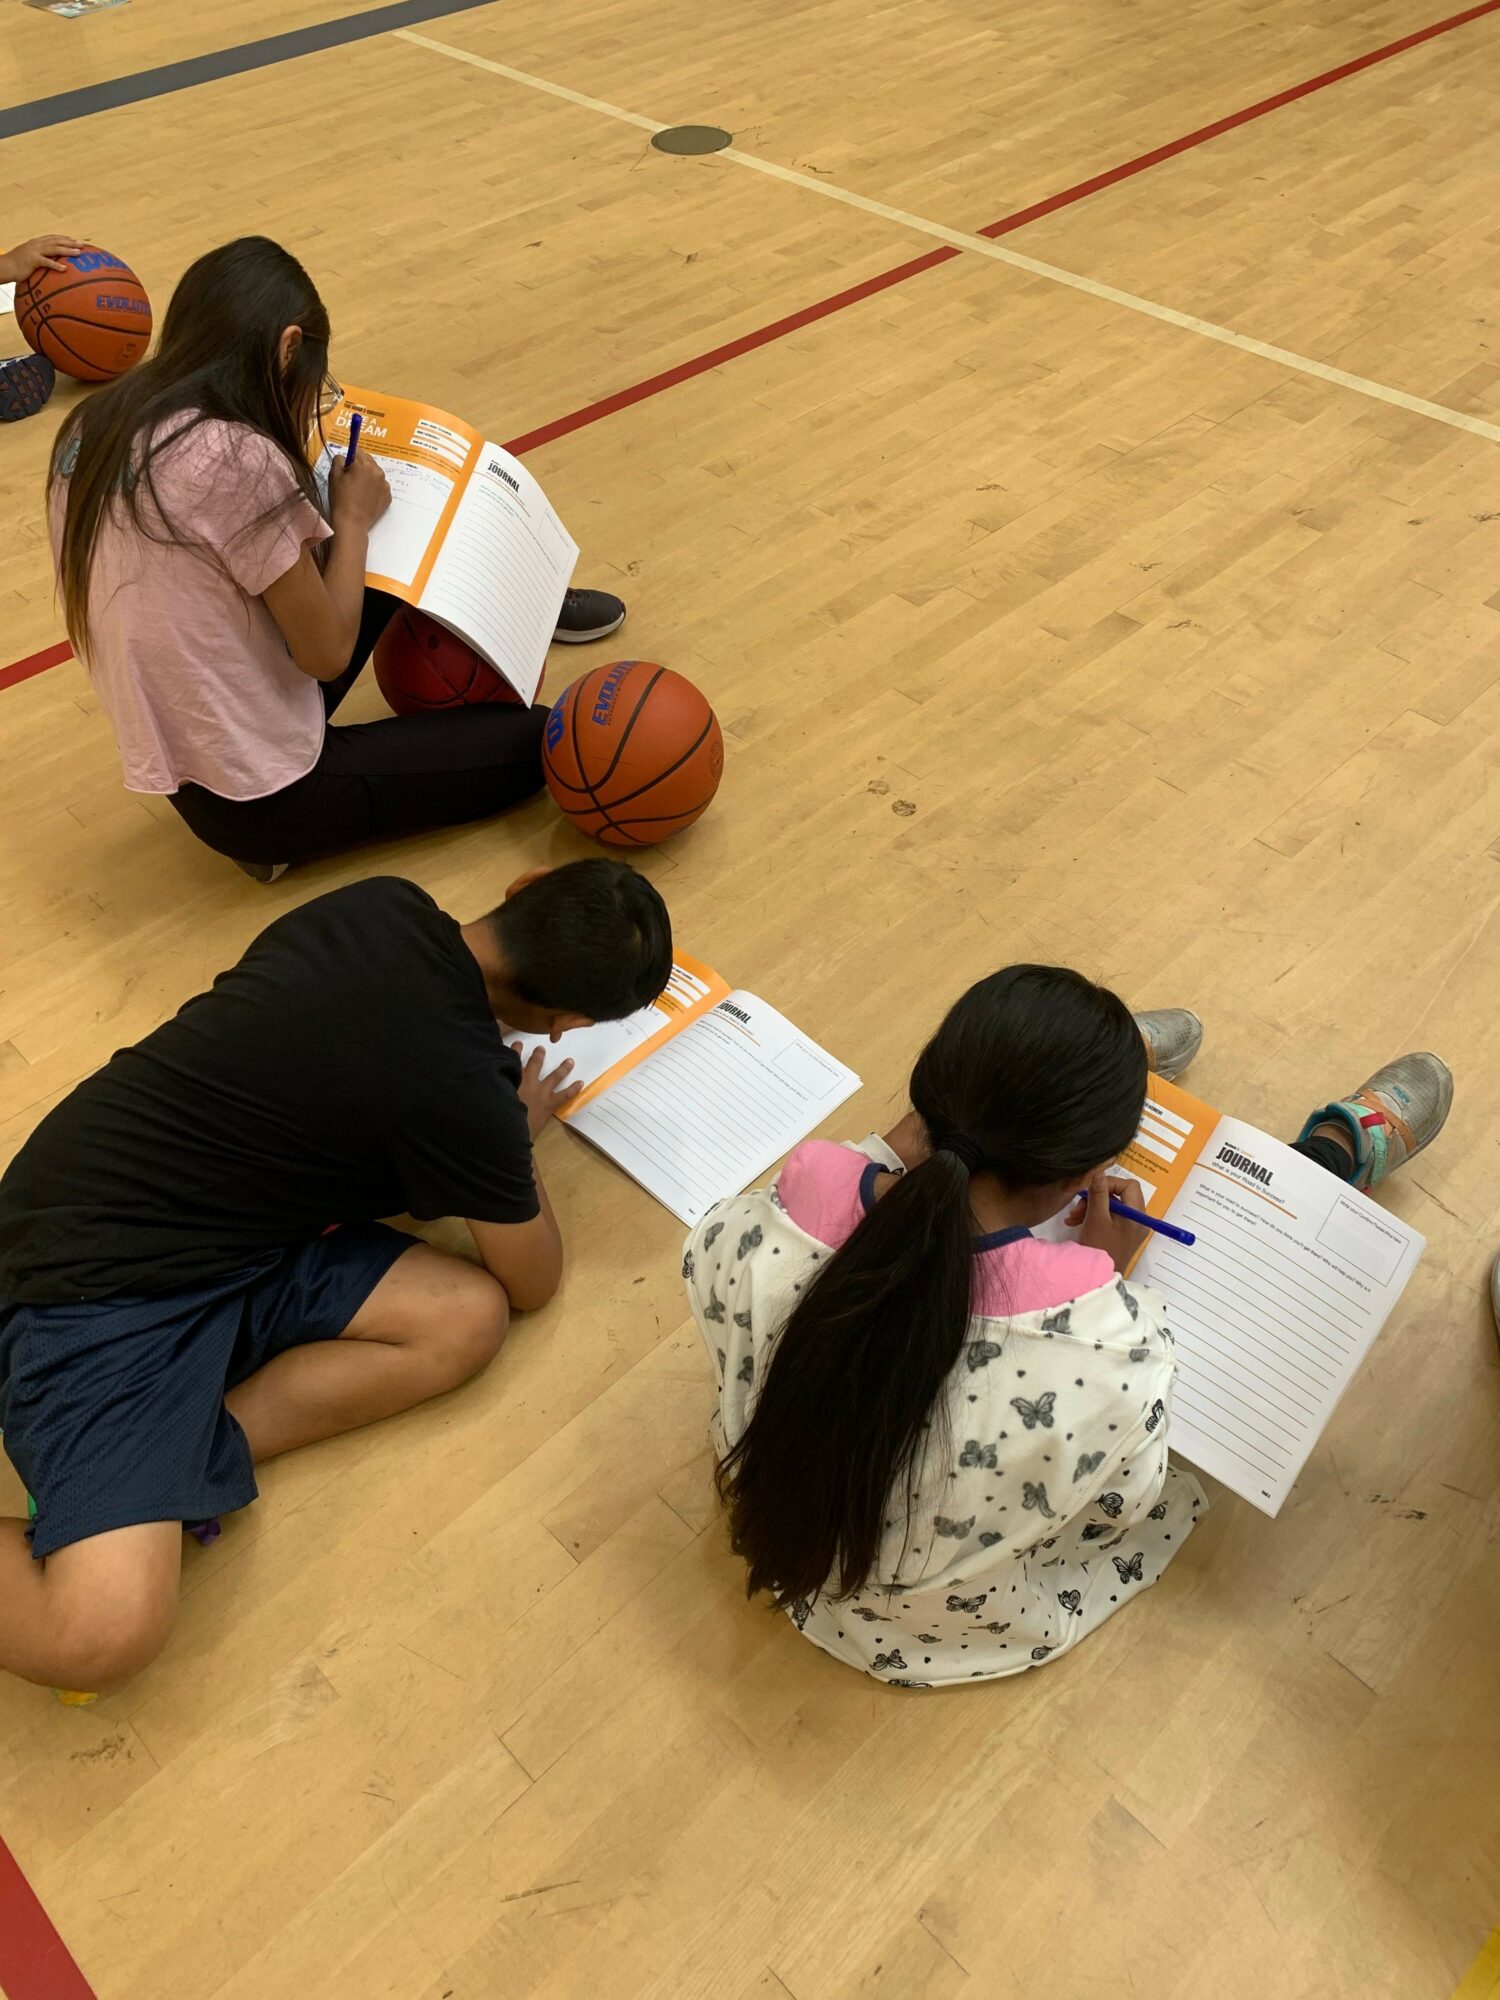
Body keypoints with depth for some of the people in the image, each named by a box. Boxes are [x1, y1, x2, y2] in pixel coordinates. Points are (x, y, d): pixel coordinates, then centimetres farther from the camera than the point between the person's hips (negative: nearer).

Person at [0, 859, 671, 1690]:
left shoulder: (383, 901, -3)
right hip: (97, 1270, -9)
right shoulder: (459, 1090, -25)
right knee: (102, 1634, -24)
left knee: (468, 1319, -9)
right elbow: (533, 1281, -4)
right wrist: (517, 1134, 11)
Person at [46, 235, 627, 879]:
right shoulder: (237, 459, -26)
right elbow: (327, 654, -17)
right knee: (537, 740, 3)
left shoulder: (91, 428, 0)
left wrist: (332, 527, 8)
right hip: (260, 798, -8)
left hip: (185, 768, 9)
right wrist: (354, 518, -3)